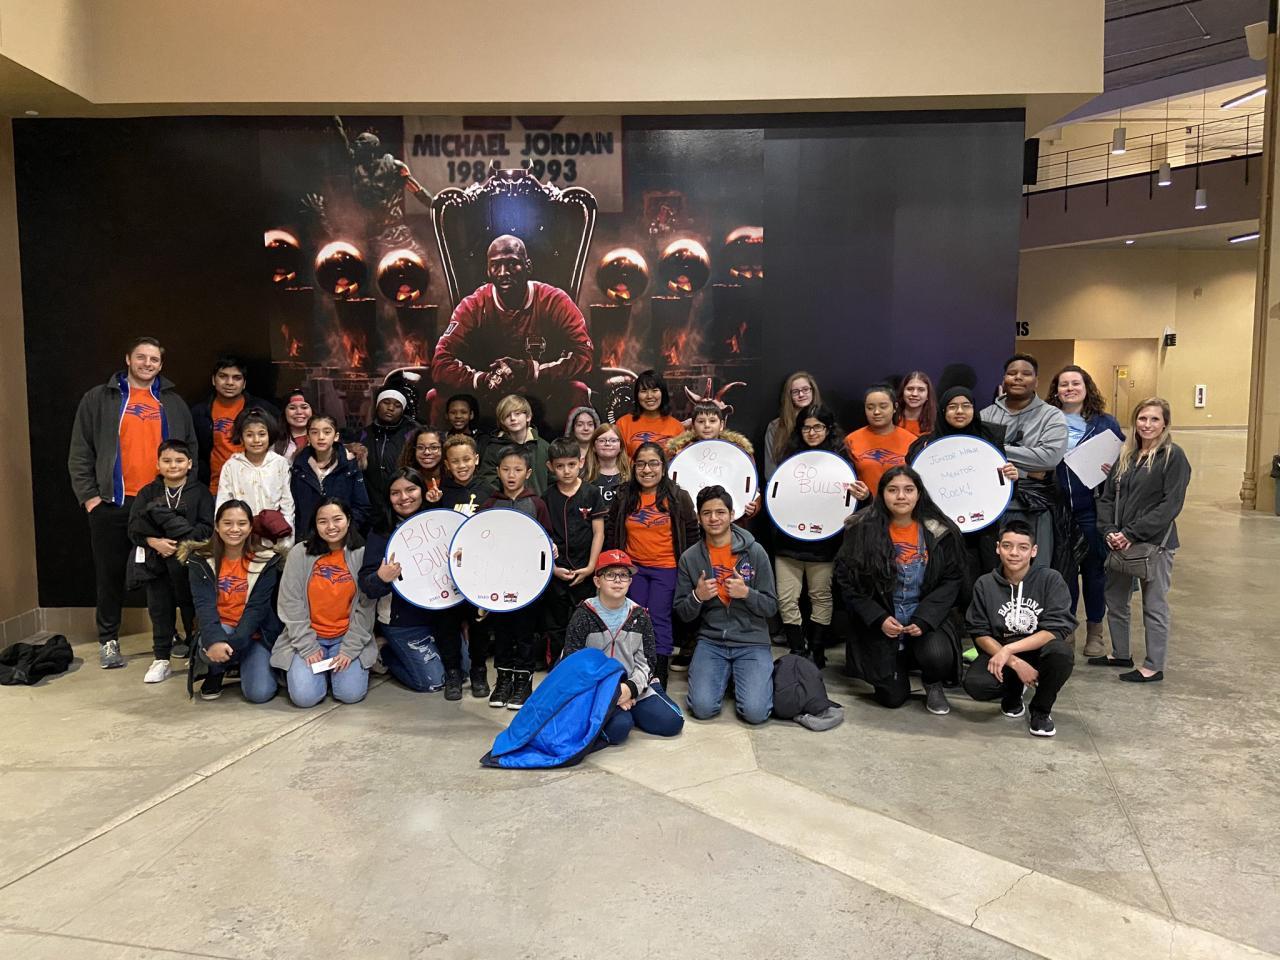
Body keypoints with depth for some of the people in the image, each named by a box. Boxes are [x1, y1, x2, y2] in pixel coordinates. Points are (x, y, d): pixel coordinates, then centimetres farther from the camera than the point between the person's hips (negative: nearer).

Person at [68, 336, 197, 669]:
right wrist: (89, 495, -4)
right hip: (112, 503, -1)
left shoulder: (173, 403, 11)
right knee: (110, 574, 7)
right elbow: (80, 453, 3)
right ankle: (108, 640, 18)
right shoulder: (99, 399, 5)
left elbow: (191, 450, 13)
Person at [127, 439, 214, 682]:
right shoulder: (148, 492, 10)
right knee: (160, 609, 5)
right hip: (156, 561, 2)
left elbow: (207, 527, -6)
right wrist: (155, 541, -16)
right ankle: (161, 660, 11)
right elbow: (134, 527, 2)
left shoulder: (200, 491, 2)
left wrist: (180, 543, -18)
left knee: (190, 605, 4)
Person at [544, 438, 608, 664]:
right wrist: (553, 568, -6)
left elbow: (598, 533, -1)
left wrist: (591, 567, -7)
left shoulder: (591, 494, -1)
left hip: (584, 572, -1)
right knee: (556, 625, 9)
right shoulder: (547, 498, 2)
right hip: (556, 573, 1)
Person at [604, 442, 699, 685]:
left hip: (666, 569, -3)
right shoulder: (623, 498, 4)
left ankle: (659, 680, -1)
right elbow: (611, 535, 9)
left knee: (659, 619, -6)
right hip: (633, 568, 3)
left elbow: (691, 535, 2)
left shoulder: (678, 498, -3)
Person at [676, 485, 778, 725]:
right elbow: (683, 613, 6)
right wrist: (697, 597, -15)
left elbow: (771, 607, 0)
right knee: (703, 708, -18)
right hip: (710, 642, 1)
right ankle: (723, 676, 15)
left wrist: (747, 593, -19)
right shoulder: (689, 557, 2)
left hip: (752, 642, -1)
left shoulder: (755, 552, -2)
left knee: (755, 712, -17)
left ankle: (741, 677, 15)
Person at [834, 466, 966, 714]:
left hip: (927, 617, 1)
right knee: (892, 698, -3)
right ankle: (899, 666, 35)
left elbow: (952, 580, -3)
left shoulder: (940, 531, -6)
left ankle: (934, 685, 8)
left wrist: (924, 619, -16)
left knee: (938, 657, -31)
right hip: (881, 621, 0)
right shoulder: (862, 529, -9)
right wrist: (879, 619, -15)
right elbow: (847, 580, -6)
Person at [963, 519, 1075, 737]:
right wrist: (1015, 663, -19)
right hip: (998, 654, 1)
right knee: (974, 684, -29)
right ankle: (1013, 691, 11)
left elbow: (1057, 630, -14)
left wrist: (1008, 650, -21)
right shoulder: (985, 584, -1)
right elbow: (980, 634, -4)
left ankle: (1041, 710, -3)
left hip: (1040, 652, -1)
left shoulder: (1050, 579, -6)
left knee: (1062, 652, -35)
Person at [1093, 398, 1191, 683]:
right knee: (1115, 600, 15)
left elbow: (1171, 504, -15)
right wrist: (1109, 531, -8)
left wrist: (1132, 534, -18)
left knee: (1154, 606, 3)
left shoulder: (1173, 456, -8)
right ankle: (1120, 654, 32)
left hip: (1155, 542, -6)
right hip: (1120, 542, 6)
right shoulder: (1126, 456, 11)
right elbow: (1107, 497, 9)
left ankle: (1154, 667, 14)